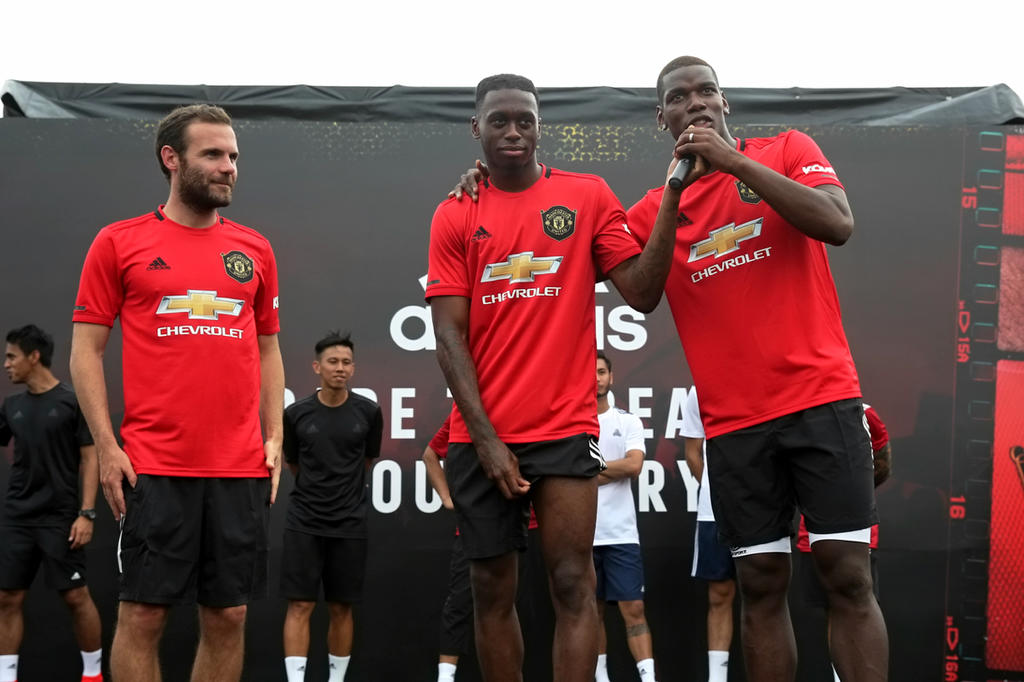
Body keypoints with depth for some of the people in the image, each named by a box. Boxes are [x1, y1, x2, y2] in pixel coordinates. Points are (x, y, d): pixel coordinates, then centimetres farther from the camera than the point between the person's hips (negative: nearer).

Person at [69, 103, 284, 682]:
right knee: (143, 613, 0)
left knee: (228, 617, 7)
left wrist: (274, 437, 7)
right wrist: (107, 447, -6)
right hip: (153, 467, -3)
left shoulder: (255, 250, 12)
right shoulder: (120, 243, 2)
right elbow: (86, 351, 2)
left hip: (242, 468, 3)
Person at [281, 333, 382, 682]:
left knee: (341, 608, 7)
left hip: (349, 523, 1)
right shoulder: (296, 413, -4)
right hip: (303, 521, -1)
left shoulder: (368, 412, -2)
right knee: (300, 605, -5)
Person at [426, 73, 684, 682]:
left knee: (573, 585, -8)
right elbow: (448, 334, 0)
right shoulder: (455, 215, 5)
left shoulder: (587, 196, 4)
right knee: (492, 590, 9)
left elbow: (642, 293, -2)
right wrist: (485, 438, -8)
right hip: (481, 436, 2)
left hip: (565, 427, -2)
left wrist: (671, 201, -13)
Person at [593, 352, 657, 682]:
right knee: (592, 610, 8)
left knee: (633, 609, -4)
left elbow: (634, 466, -9)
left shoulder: (629, 422, 7)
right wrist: (611, 469, -8)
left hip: (621, 533, 0)